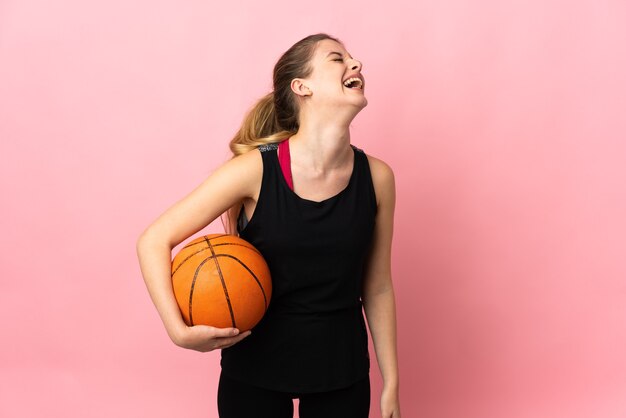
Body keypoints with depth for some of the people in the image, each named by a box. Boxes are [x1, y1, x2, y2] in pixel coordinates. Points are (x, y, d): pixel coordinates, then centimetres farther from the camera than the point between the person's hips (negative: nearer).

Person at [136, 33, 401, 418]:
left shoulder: (376, 177, -8)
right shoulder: (255, 170, -18)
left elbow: (377, 290, 1)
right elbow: (154, 241, -13)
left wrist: (391, 385, 5)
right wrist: (178, 330, -25)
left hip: (343, 369, 3)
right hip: (255, 363, -2)